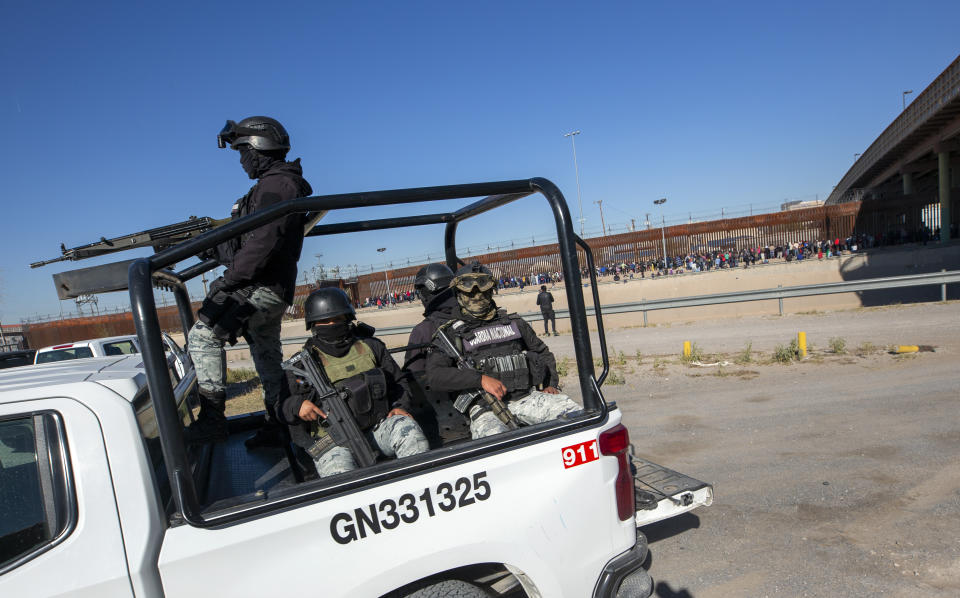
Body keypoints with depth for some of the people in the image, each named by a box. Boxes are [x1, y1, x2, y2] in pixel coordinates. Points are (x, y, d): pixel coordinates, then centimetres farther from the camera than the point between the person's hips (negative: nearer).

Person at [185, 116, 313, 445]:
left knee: (203, 334, -15)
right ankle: (279, 427, 25)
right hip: (268, 289, 11)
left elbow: (264, 241, -25)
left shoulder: (278, 184, -13)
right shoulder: (275, 184, 21)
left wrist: (229, 279, -22)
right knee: (267, 359, 16)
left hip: (262, 288, -11)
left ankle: (212, 418, -12)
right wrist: (212, 245, 20)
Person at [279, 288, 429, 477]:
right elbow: (280, 406, 8)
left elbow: (398, 380, 22)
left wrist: (400, 406, 3)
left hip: (377, 428, 2)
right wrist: (296, 405, -15)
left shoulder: (370, 347, 15)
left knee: (407, 426, -28)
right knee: (339, 469, -34)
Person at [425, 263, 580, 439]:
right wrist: (480, 379, -15)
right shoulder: (451, 333, 9)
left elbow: (543, 352, 34)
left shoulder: (514, 323, 22)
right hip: (486, 407, -4)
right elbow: (434, 376, -6)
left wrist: (550, 385, 16)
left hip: (527, 397, 4)